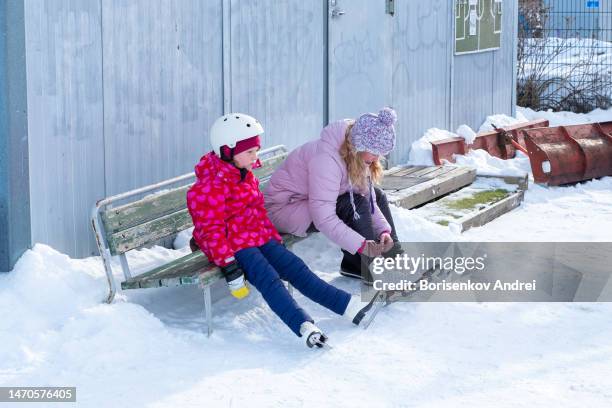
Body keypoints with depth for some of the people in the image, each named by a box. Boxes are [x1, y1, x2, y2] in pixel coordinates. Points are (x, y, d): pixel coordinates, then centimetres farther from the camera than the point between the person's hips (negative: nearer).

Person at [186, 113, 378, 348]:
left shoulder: (246, 176, 14)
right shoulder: (210, 187, -17)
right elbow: (210, 229, -19)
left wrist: (275, 237, 20)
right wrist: (228, 265, -23)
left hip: (259, 239, 9)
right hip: (234, 246, -8)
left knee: (296, 268, -4)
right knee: (269, 280, -27)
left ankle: (347, 305, -10)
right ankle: (304, 327, -45)